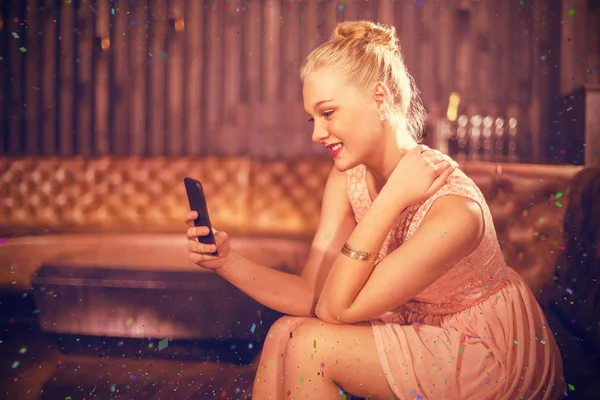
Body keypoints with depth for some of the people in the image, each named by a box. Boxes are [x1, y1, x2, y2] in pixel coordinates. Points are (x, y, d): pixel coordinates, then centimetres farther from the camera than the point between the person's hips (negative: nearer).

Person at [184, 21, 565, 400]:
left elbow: (335, 309, -26)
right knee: (286, 332, -11)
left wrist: (391, 199, -32)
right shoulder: (347, 179, -9)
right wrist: (227, 261, -22)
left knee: (312, 344, -20)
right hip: (422, 330, 6)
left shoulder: (453, 207, -31)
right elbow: (312, 295, -10)